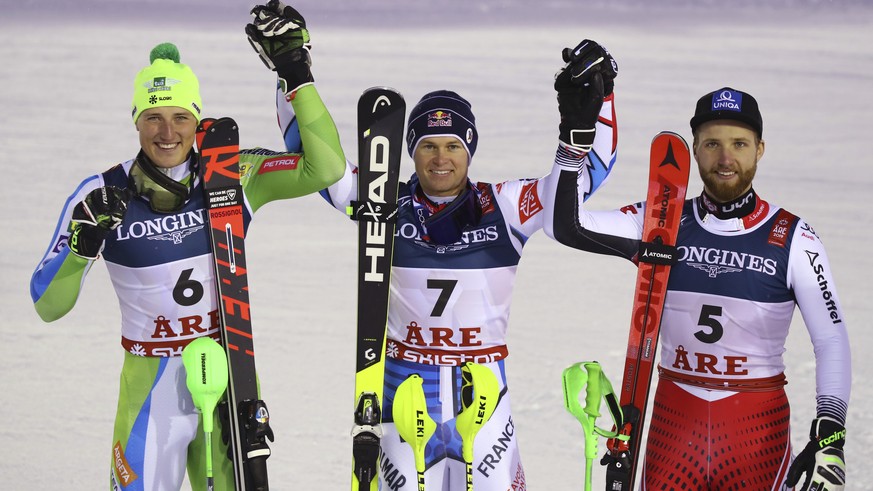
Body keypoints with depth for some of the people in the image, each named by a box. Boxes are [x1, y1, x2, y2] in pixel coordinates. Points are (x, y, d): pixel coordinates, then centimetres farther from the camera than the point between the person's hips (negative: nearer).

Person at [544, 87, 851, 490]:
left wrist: (830, 439, -15)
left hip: (758, 428, -2)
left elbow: (832, 340, -3)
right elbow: (565, 225, -7)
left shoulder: (792, 239, -4)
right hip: (674, 423, 2)